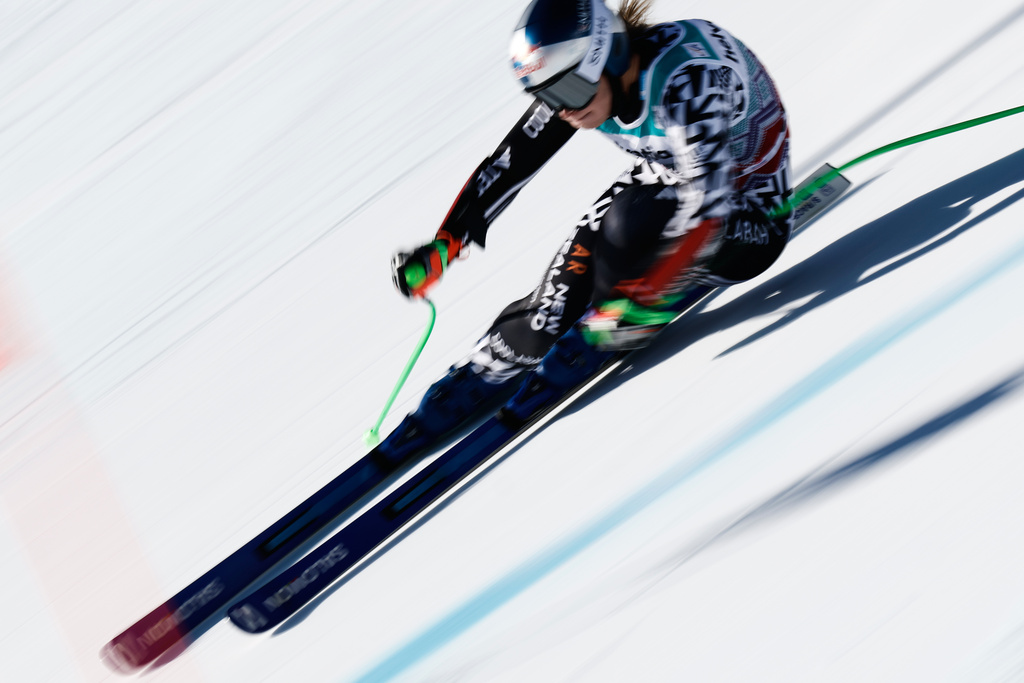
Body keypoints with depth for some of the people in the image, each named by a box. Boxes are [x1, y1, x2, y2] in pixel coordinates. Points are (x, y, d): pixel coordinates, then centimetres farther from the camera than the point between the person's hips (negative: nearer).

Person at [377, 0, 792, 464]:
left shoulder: (682, 81, -36)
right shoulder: (574, 80, -15)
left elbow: (706, 203, -40)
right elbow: (509, 163, -7)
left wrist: (643, 302, -44)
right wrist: (442, 247, -12)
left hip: (749, 223, -6)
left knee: (629, 221, -32)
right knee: (558, 299, -13)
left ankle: (589, 347, -6)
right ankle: (466, 389, 3)